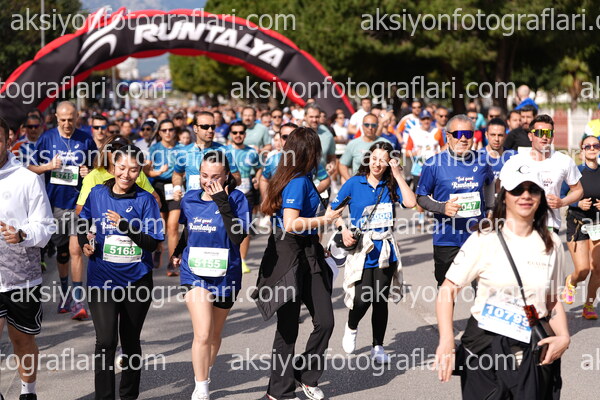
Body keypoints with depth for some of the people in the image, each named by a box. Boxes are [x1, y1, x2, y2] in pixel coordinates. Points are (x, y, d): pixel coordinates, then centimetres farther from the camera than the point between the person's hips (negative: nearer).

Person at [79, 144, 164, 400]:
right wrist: (85, 242, -2)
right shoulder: (97, 194, 1)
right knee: (106, 341, -11)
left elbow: (152, 243, -9)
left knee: (130, 341, 12)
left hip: (136, 280, 0)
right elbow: (83, 224, 18)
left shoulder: (145, 199, -3)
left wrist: (125, 225, -23)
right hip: (102, 280, 0)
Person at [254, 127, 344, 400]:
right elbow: (291, 224, -24)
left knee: (325, 321, 3)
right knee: (288, 328, 0)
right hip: (290, 257, -9)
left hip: (309, 255, 9)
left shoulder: (302, 180, 12)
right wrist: (325, 220, -16)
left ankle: (307, 377, 20)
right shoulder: (298, 181, -16)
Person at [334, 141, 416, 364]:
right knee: (362, 299, -10)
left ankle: (378, 347, 18)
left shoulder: (390, 185, 4)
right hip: (361, 250, -2)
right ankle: (351, 328, 23)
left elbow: (411, 202, -12)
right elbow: (333, 210, 3)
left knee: (381, 300, 4)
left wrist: (398, 175, -10)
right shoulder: (354, 183, -1)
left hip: (385, 251, 2)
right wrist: (343, 229, -12)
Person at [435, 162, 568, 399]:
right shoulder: (484, 240, -8)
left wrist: (563, 337, -4)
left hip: (534, 355, 3)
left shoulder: (551, 244, 5)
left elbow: (552, 300, 14)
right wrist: (446, 340, -23)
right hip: (485, 349, -3)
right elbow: (447, 291, -9)